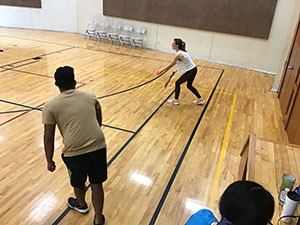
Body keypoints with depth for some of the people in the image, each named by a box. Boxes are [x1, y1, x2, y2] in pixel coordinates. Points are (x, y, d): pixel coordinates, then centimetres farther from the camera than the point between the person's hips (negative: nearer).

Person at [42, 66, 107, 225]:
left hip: (75, 152, -1)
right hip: (98, 146, 2)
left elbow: (48, 138, 1)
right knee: (96, 183, 20)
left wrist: (49, 160, 13)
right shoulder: (90, 97, 10)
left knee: (78, 182, 27)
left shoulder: (50, 106, 2)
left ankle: (81, 205, 56)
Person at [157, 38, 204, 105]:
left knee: (177, 83, 2)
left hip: (190, 71, -9)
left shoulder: (178, 54, -22)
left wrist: (161, 70, -9)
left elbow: (170, 65, -17)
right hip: (193, 70, 9)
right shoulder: (182, 51, 6)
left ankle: (176, 100, 16)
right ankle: (200, 100, 30)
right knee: (189, 85, 21)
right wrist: (176, 70, 8)